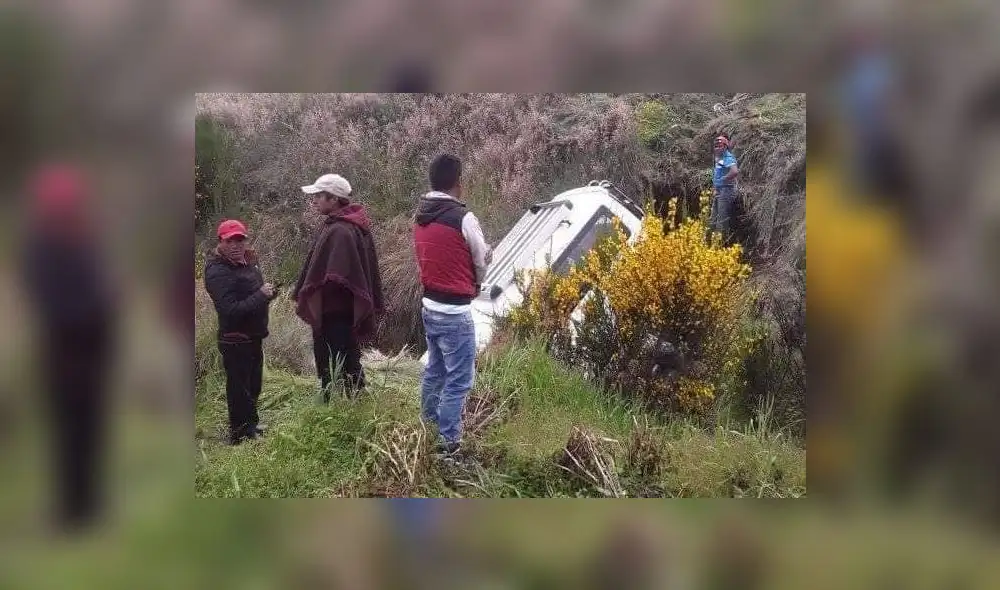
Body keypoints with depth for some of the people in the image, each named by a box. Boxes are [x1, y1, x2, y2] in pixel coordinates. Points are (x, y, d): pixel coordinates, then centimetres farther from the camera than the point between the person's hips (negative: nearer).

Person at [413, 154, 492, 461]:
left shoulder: (420, 216, 5)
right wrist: (473, 285, 15)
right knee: (458, 381, -2)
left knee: (435, 372, 21)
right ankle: (448, 446, -1)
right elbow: (482, 261, -5)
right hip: (454, 311, -8)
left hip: (429, 306, 8)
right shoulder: (463, 218, -18)